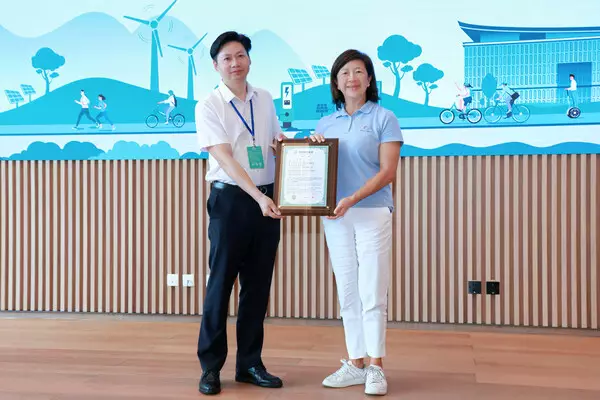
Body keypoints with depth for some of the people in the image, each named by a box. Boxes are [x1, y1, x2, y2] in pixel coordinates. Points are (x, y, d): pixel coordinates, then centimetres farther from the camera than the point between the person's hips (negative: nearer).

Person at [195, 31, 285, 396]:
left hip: (266, 198, 5)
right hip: (231, 199, -4)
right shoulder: (209, 107, -6)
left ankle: (250, 363, 21)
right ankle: (211, 366, 14)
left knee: (258, 285, 9)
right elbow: (225, 158, -17)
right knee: (221, 283, 1)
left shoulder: (265, 99, 9)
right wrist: (258, 197, -27)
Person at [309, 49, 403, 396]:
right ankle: (355, 364, 18)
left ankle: (376, 368, 7)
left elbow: (387, 172, -8)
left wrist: (351, 200, -18)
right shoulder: (326, 124, 13)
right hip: (335, 218, 5)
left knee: (372, 293, -4)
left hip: (373, 214, -4)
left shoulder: (384, 118, -1)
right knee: (348, 294, 9)